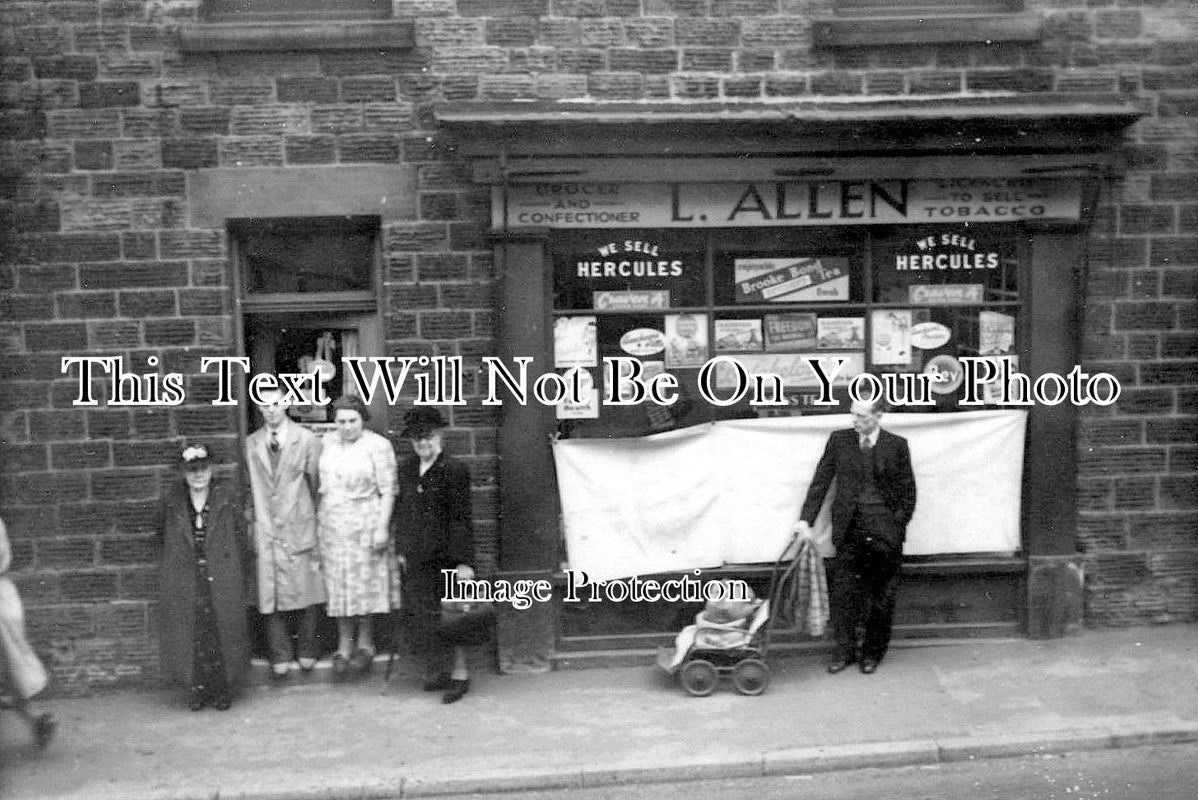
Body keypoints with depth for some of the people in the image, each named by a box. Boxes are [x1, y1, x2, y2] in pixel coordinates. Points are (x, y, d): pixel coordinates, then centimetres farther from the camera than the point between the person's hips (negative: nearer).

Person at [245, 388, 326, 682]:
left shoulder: (307, 440, -2)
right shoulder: (251, 445, 7)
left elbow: (317, 483, 2)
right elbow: (250, 487, 13)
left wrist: (317, 521, 3)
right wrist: (254, 515, 7)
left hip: (300, 528, -2)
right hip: (266, 530, 2)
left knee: (306, 590, 3)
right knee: (271, 592, 3)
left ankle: (307, 651, 20)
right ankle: (280, 657, 15)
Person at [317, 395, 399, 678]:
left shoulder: (378, 445, -9)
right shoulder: (327, 442, 7)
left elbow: (388, 491, -10)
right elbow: (322, 483, 13)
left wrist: (382, 528, -14)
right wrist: (318, 520, 10)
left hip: (365, 522, -4)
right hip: (332, 524, 4)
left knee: (366, 582, 2)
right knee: (338, 584, 6)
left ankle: (365, 643, 16)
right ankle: (344, 644, 14)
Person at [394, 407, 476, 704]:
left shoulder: (454, 470, -11)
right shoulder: (407, 468, 9)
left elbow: (461, 519, -12)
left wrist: (464, 561, -14)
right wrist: (402, 549, 14)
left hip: (445, 557, -6)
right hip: (417, 558, 6)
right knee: (424, 618, 10)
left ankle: (459, 674, 14)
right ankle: (438, 672, 25)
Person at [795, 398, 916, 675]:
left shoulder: (896, 445, 1)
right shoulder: (839, 439, 4)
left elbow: (908, 491, 4)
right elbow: (820, 481, 4)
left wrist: (897, 526, -4)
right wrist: (806, 518, -4)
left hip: (884, 530, -1)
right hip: (848, 528, 1)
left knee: (880, 597, 6)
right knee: (842, 592, 0)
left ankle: (872, 653, 20)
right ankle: (844, 651, 13)